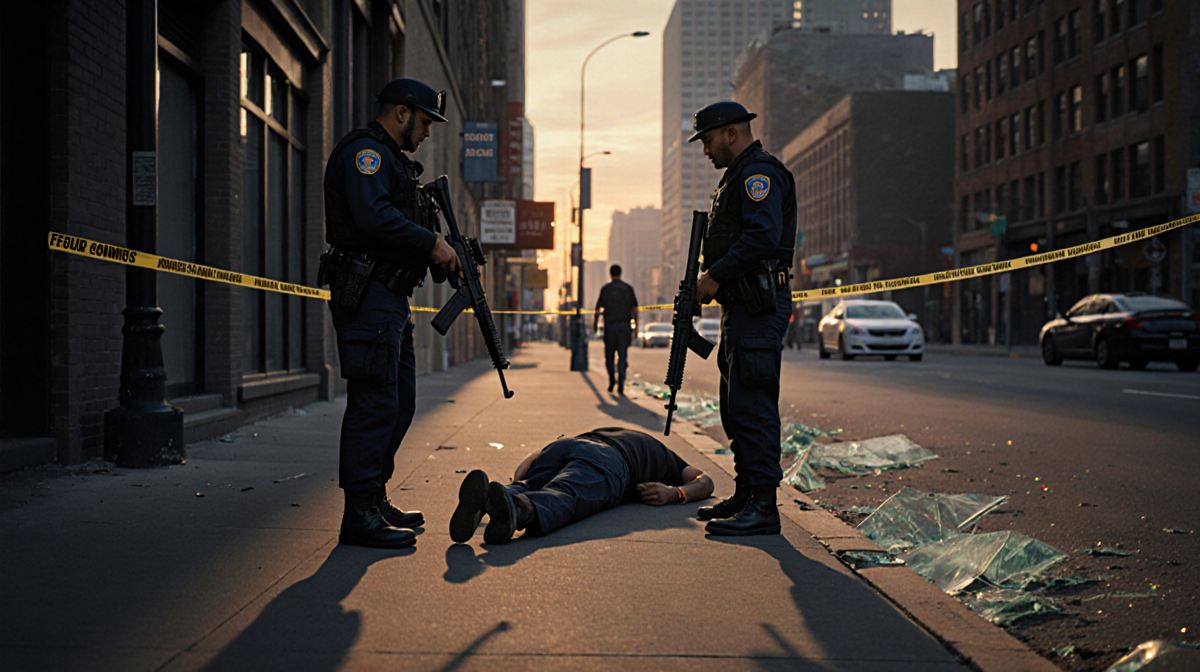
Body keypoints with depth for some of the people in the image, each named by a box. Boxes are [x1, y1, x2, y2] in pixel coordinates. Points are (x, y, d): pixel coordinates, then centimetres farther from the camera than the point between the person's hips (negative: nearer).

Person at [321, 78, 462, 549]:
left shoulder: (390, 160, 26)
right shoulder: (364, 152, -8)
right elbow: (373, 216, -23)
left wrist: (436, 248, 11)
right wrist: (431, 243, -16)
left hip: (391, 298, 11)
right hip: (368, 295, -11)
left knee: (399, 403, 13)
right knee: (376, 402, -13)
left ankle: (376, 501, 21)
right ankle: (360, 516, -11)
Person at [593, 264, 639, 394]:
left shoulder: (606, 289, 1)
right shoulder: (628, 288, 5)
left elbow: (599, 308, 1)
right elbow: (635, 309, 2)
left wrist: (595, 324, 13)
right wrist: (635, 327, 8)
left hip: (610, 325, -1)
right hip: (625, 326, 1)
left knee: (609, 355, 14)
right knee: (623, 355, -2)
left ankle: (612, 380, 10)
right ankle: (620, 385, -9)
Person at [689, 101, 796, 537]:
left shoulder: (759, 173, -10)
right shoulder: (738, 176, 24)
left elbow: (762, 236, -24)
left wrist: (715, 276, -18)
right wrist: (708, 283, 12)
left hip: (758, 308, -11)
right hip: (741, 306, 11)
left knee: (753, 407, -12)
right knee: (738, 408, 14)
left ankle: (763, 507, -10)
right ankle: (746, 496, 21)